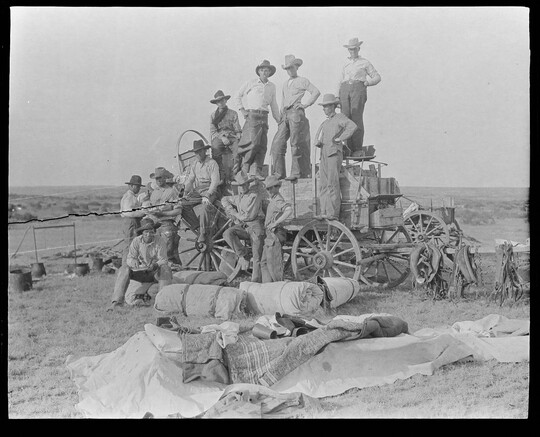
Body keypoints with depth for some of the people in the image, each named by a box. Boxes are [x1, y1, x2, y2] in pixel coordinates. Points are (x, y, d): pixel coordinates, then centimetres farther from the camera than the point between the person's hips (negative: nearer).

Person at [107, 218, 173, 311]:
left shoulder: (160, 242, -12)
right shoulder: (136, 241, -7)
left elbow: (163, 260, -15)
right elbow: (130, 258, -10)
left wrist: (155, 265, -38)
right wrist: (133, 262, -35)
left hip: (155, 272, -2)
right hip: (140, 271, 2)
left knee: (166, 269, -33)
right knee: (124, 269, -23)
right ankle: (117, 301, -29)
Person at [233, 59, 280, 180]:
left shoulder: (272, 86, 17)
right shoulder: (251, 83, 5)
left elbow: (274, 105, 24)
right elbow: (238, 96, 11)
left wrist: (279, 121, 23)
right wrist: (242, 110, 2)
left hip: (264, 116, 5)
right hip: (252, 115, -5)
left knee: (263, 145, -4)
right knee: (254, 142, -15)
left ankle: (256, 171, -3)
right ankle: (245, 166, 2)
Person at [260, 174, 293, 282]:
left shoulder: (278, 200, -16)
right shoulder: (272, 200, 16)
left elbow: (289, 210, -34)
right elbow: (264, 207, 39)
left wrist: (276, 223, -29)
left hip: (274, 234, -10)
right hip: (269, 235, 10)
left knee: (274, 264, -4)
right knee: (264, 263, 12)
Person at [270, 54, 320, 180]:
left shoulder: (302, 81, 6)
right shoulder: (285, 85, 26)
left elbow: (316, 92, -4)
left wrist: (306, 104, -7)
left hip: (296, 113, -6)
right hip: (285, 115, 6)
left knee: (296, 144, -8)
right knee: (277, 143, -5)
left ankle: (296, 172, -5)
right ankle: (279, 173, -3)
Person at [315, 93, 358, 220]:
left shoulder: (339, 117, 4)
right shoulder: (324, 123, 27)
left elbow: (352, 126, -13)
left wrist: (340, 139, -12)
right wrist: (318, 142, 10)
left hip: (334, 153, -7)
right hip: (324, 154, 7)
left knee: (332, 183, -14)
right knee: (324, 185, 0)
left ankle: (333, 213, -18)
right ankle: (324, 212, -3)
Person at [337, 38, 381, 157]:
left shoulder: (365, 63, 15)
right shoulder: (346, 66, 27)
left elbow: (377, 77, 15)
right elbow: (340, 83, 26)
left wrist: (367, 82, -4)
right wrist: (338, 98, 12)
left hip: (358, 89, -4)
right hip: (345, 91, 4)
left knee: (357, 118, -15)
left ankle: (358, 149, -14)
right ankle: (349, 149, -7)